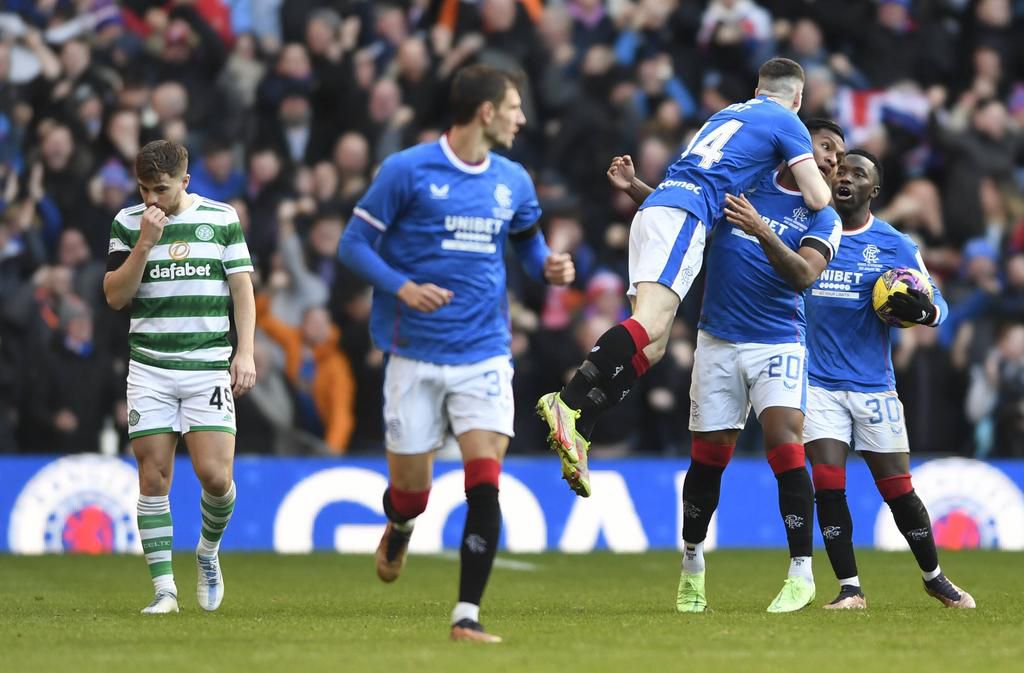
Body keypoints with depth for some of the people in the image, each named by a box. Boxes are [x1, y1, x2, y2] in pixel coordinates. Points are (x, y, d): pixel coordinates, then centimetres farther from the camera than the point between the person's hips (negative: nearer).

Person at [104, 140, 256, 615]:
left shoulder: (222, 218, 4)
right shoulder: (127, 223, 5)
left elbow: (242, 288, 6)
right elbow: (115, 296, 0)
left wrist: (245, 353, -3)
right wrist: (145, 244, -12)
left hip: (209, 366, -1)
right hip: (150, 368, 1)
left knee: (214, 474, -11)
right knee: (154, 477, -4)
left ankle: (208, 552, 18)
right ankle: (164, 588, 2)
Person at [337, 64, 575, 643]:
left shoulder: (513, 182, 8)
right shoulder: (406, 171, -7)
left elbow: (528, 242, 25)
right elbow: (354, 243, -4)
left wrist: (548, 266, 1)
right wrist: (403, 287, -20)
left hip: (485, 354, 3)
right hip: (416, 356, -3)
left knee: (485, 484, -13)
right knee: (412, 490, 5)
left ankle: (467, 615, -7)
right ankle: (400, 528, 44)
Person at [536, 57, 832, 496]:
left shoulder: (731, 112, 31)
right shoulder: (786, 123, 9)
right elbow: (817, 199, 7)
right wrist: (816, 178, 27)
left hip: (654, 208, 8)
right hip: (684, 215, -8)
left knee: (650, 348, 2)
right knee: (650, 324, -23)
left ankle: (577, 432, -11)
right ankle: (568, 403, -39)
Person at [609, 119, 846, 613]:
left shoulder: (823, 219, 2)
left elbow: (804, 275, -16)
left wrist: (762, 230, -29)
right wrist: (632, 186, 5)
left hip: (778, 344, -2)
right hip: (718, 343, 2)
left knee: (785, 450, -17)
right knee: (708, 457, 4)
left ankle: (801, 572, -10)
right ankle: (692, 564, 23)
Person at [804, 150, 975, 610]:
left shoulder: (895, 246, 1)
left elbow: (937, 305, 5)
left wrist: (922, 310, -19)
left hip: (873, 385, -1)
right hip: (818, 381, 1)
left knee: (899, 490, 4)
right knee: (828, 486, -10)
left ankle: (934, 577, 24)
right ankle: (849, 588, 0)